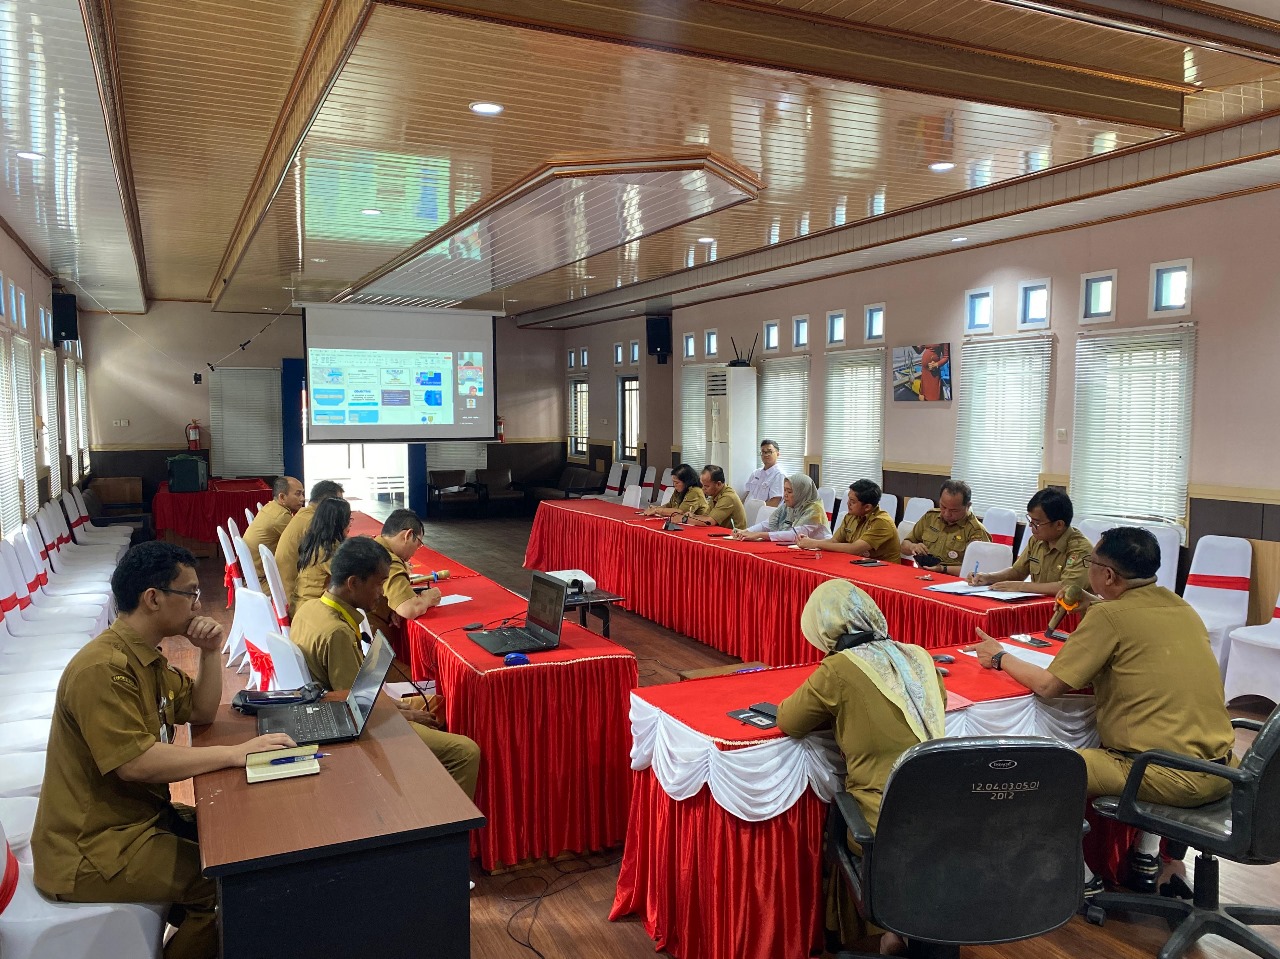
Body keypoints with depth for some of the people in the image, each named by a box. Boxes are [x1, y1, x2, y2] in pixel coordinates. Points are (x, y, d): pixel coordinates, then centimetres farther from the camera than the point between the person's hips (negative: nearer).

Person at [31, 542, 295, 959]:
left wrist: (211, 653, -3)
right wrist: (237, 753, -28)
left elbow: (201, 713, 13)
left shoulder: (146, 655, 7)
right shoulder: (102, 669, -25)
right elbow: (135, 763, -31)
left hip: (139, 814, 10)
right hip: (91, 850, -10)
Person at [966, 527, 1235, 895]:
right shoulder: (1182, 608, 8)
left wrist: (1000, 657, 6)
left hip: (1171, 778, -8)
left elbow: (1048, 686, -11)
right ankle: (1146, 858, 34)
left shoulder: (1109, 616, -13)